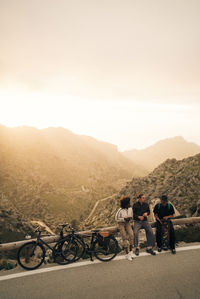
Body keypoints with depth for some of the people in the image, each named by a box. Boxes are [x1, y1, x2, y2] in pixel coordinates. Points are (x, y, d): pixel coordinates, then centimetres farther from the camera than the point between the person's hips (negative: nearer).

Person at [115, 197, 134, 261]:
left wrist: (130, 218, -19)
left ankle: (131, 251, -2)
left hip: (128, 223, 4)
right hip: (121, 224, -4)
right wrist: (124, 219, -26)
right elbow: (116, 219, -13)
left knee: (131, 235, -16)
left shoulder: (130, 209, -10)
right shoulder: (120, 210, -23)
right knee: (124, 238, -12)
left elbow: (131, 216, 5)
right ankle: (127, 254, -2)